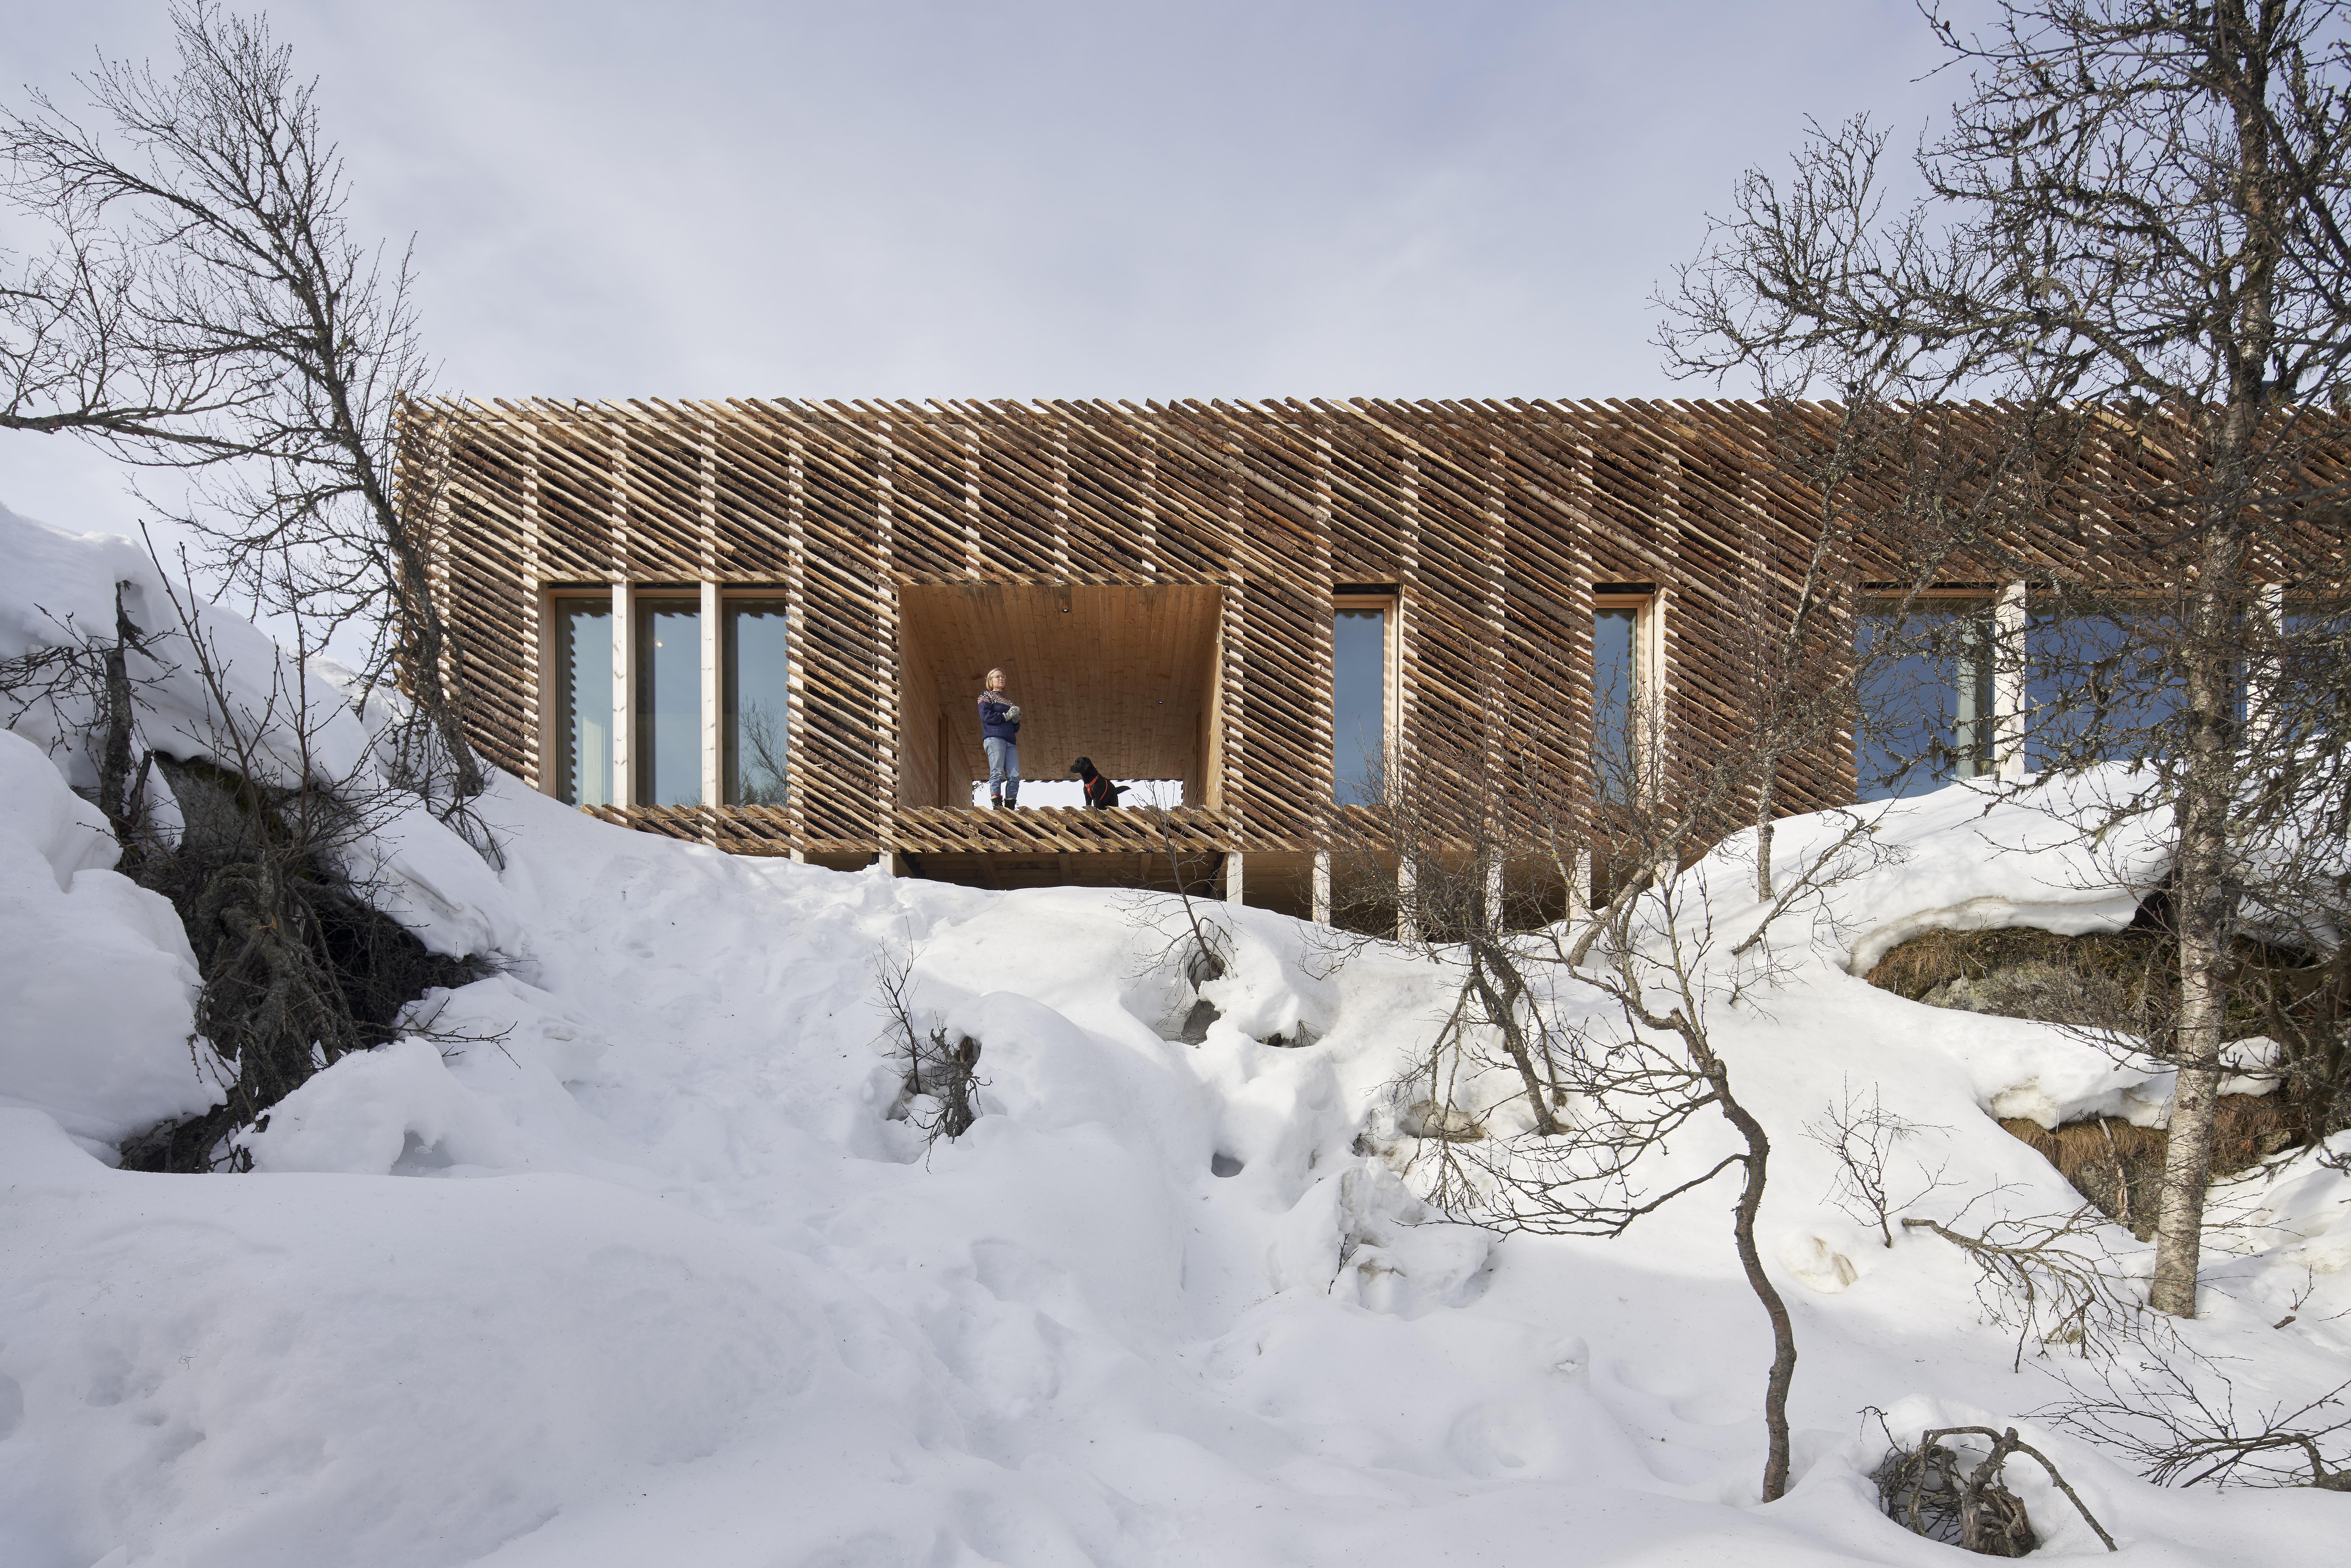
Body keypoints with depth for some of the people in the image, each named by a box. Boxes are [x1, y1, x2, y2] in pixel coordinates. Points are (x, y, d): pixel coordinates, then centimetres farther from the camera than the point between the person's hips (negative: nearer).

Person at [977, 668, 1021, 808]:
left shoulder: (1009, 702, 30)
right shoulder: (986, 696, 13)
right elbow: (986, 717, -6)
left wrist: (1016, 720, 6)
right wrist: (1006, 716, -3)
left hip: (1010, 741, 6)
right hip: (994, 738, -6)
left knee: (1015, 776, -8)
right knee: (997, 772, -16)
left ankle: (1010, 807, -8)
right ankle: (996, 804, -19)